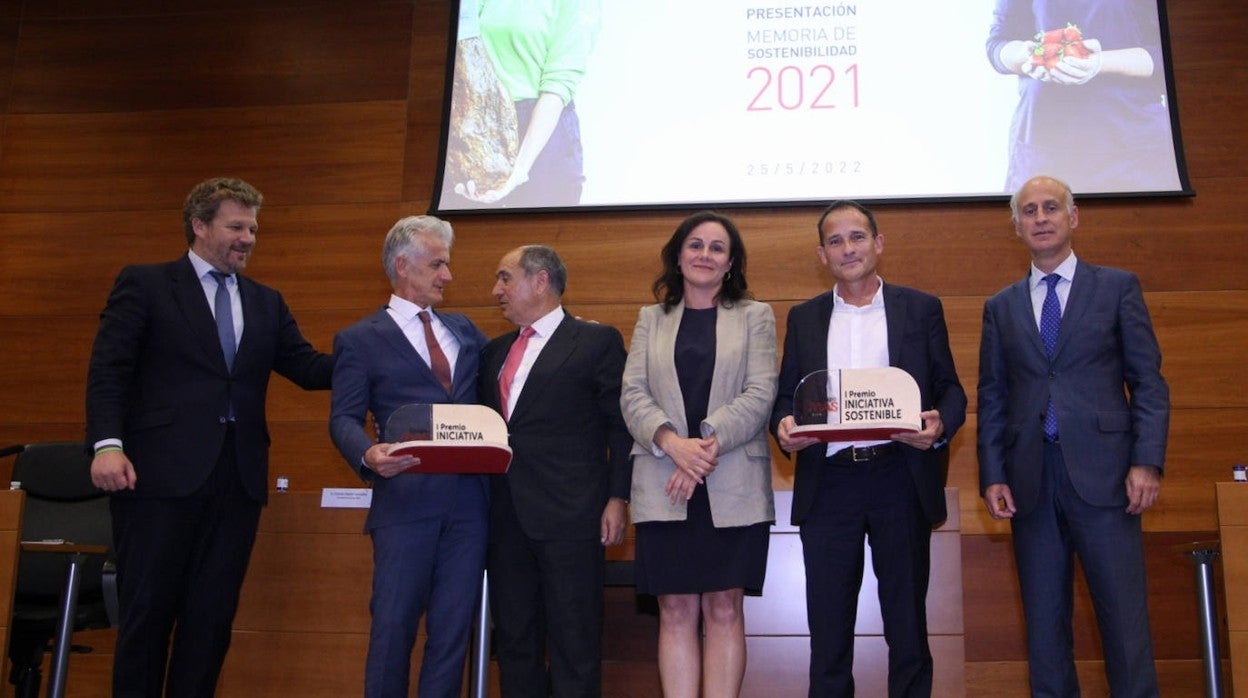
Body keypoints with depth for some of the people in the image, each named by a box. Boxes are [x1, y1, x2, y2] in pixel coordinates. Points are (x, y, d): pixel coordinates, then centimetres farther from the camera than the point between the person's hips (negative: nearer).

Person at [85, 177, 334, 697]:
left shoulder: (267, 303, 17)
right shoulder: (144, 284, 4)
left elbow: (308, 368, 7)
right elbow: (108, 370, -4)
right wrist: (108, 444, -18)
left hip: (238, 478, 4)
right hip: (160, 474, -4)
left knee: (213, 615, 8)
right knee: (147, 611, 3)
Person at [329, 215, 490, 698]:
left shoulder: (465, 330, 20)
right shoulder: (360, 340, 5)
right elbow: (344, 417, -3)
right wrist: (368, 455, -23)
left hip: (469, 500, 4)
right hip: (406, 500, -4)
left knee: (454, 627, 6)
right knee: (394, 625, 0)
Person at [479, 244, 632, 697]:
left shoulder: (598, 341, 1)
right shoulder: (494, 352, 19)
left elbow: (620, 424, -2)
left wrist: (616, 498, -8)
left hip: (570, 515, -6)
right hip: (506, 516, 6)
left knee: (574, 642, -2)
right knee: (514, 638, 11)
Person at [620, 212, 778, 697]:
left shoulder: (755, 316, 11)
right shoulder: (651, 318, 15)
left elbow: (760, 394, -2)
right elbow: (633, 394, 4)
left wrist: (707, 441, -15)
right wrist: (673, 442, -14)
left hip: (733, 488, -1)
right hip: (663, 488, 1)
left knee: (724, 610, 0)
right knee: (676, 611, 1)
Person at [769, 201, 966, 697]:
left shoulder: (921, 309, 8)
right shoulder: (804, 318, 12)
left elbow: (950, 389, 6)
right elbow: (786, 395, 11)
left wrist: (940, 426, -15)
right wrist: (784, 425, -11)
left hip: (900, 480, -1)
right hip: (828, 483, 1)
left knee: (907, 619, 8)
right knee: (828, 624, 7)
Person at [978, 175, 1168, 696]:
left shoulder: (1118, 287, 8)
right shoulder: (1001, 307, 14)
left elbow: (1148, 381, 3)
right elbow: (992, 397, 11)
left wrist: (1147, 461, -8)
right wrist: (992, 476, 1)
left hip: (1101, 473, -2)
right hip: (1030, 480, 3)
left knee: (1124, 617, -4)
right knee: (1043, 621, 6)